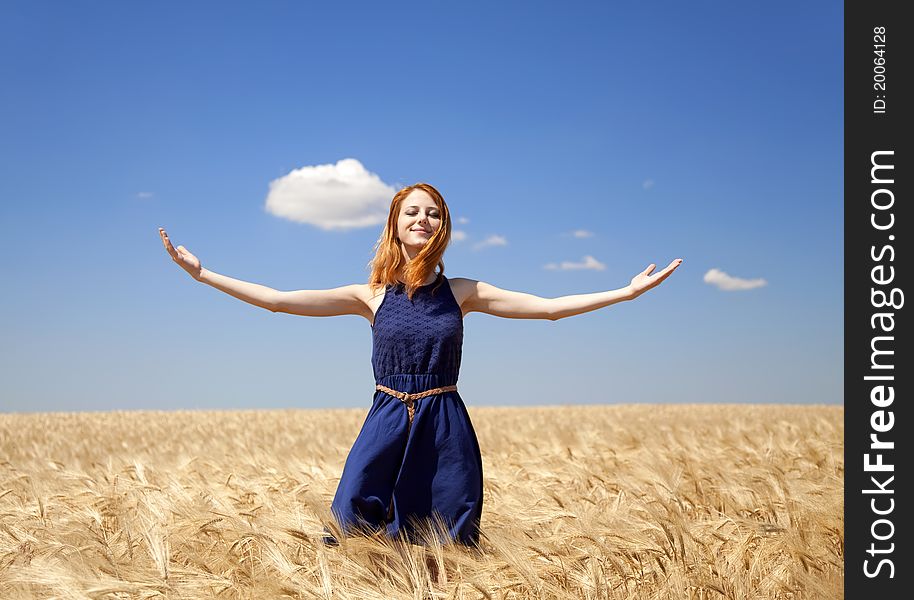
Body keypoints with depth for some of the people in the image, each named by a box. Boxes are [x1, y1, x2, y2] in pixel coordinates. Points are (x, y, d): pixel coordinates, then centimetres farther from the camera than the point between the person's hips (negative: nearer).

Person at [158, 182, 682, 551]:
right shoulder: (371, 296, 3)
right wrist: (202, 274, -7)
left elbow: (550, 306, 1)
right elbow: (277, 299, -1)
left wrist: (628, 292, -6)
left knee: (447, 550, 5)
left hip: (446, 431, 0)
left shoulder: (462, 292, 4)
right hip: (386, 425, 0)